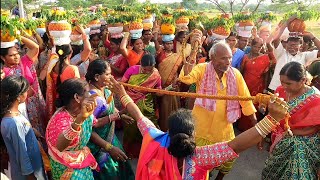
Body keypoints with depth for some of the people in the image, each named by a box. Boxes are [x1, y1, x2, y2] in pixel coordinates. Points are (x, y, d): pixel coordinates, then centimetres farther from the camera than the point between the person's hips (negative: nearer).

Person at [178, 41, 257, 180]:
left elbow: (245, 99, 1)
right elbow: (187, 79, -31)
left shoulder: (235, 74, -5)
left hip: (223, 125, 3)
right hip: (201, 124, -2)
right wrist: (187, 65, -51)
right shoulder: (202, 69, -12)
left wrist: (255, 122, 4)